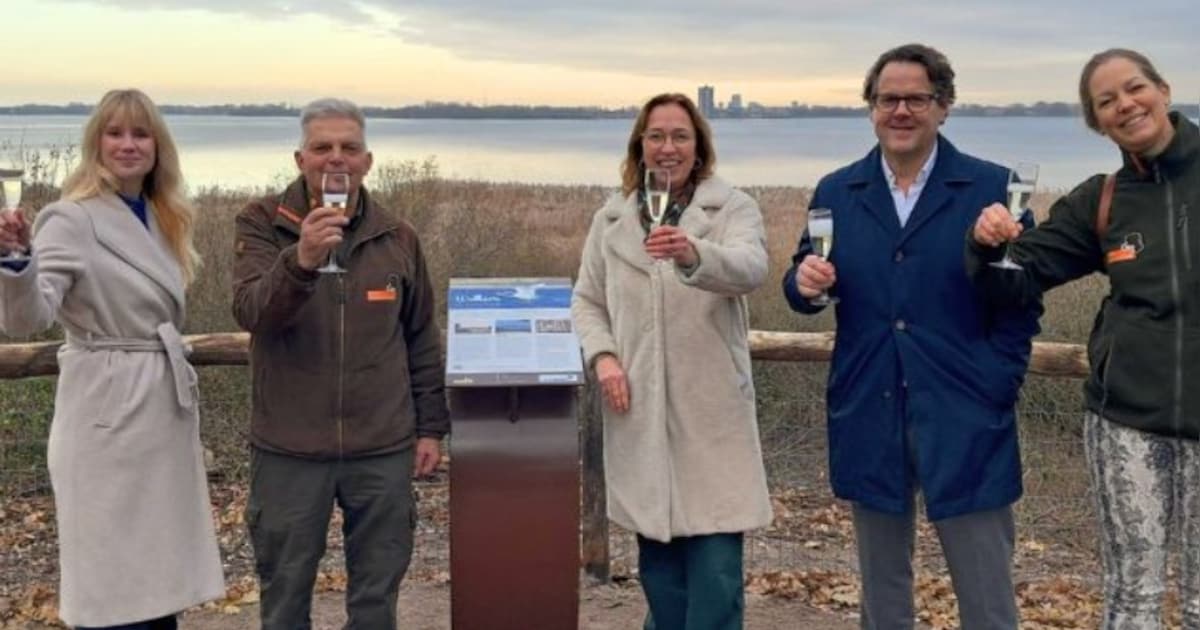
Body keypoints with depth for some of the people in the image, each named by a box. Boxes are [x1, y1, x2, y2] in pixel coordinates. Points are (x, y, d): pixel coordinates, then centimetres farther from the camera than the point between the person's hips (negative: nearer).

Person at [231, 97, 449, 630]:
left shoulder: (397, 237, 4)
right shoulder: (262, 224, -3)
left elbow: (422, 340, 11)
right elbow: (250, 311, -20)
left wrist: (431, 425, 9)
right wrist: (300, 259, -37)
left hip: (383, 449, 2)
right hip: (290, 448, -1)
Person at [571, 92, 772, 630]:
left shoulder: (733, 208, -2)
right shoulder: (610, 218, 9)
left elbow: (750, 269, -22)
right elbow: (586, 300, 14)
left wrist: (694, 254, -43)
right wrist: (602, 356, -5)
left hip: (711, 411, -3)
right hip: (640, 410, 3)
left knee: (716, 562, -3)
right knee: (656, 554, 12)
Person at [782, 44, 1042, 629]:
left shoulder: (992, 188, -3)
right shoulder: (835, 192, 7)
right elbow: (803, 287, 9)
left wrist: (996, 387, -12)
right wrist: (805, 282, -14)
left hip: (964, 419, -3)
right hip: (868, 418, 3)